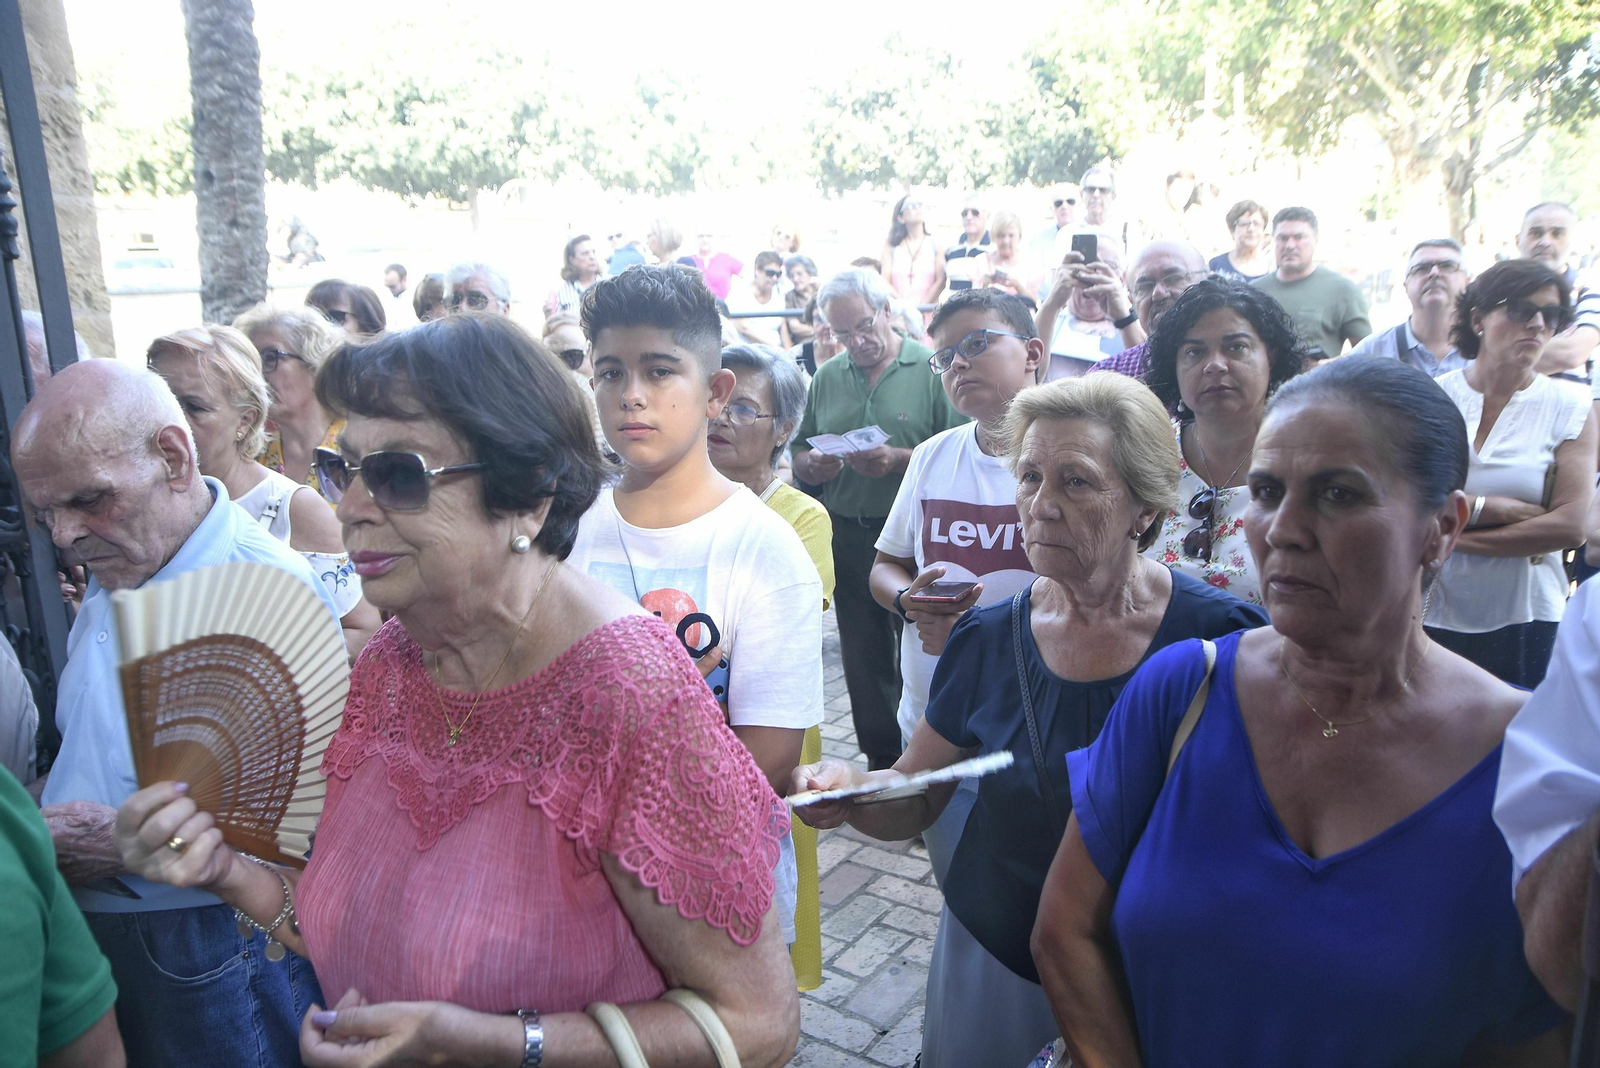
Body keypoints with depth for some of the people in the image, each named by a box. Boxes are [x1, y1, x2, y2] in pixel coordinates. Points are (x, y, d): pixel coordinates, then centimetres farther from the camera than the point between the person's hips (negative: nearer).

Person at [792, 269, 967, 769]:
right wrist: (812, 464, -8)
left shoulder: (931, 370, -6)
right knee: (864, 655, 14)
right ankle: (881, 757, 30)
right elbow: (798, 451, 13)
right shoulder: (827, 378, 10)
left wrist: (899, 460, -22)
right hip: (847, 536, 5)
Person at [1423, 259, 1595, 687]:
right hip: (1431, 616, 0)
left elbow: (1571, 526, -11)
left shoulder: (1570, 409, 0)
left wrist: (1451, 537, -11)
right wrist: (1487, 507, -14)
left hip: (1526, 621, 0)